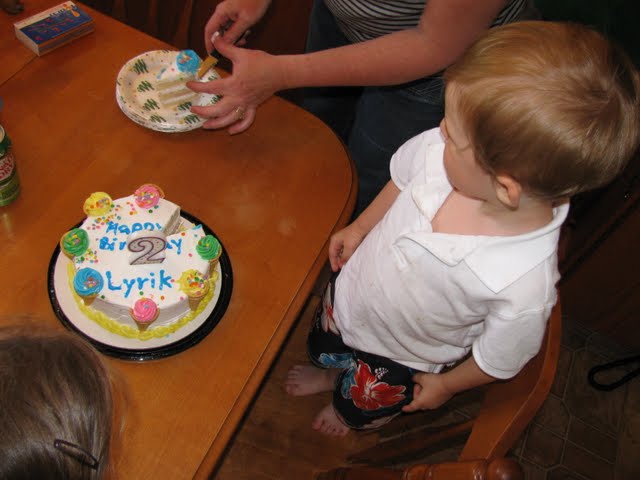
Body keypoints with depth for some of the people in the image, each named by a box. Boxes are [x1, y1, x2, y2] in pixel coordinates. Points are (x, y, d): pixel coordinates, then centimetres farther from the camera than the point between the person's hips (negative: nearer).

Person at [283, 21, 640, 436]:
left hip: (399, 359, -3)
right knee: (324, 345, 36)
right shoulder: (440, 150, -33)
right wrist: (360, 227, 5)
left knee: (364, 402, 32)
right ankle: (332, 371, 73)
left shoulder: (526, 287, -44)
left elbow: (498, 360, -22)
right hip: (350, 291, 4)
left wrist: (446, 385, -5)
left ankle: (351, 413, 71)